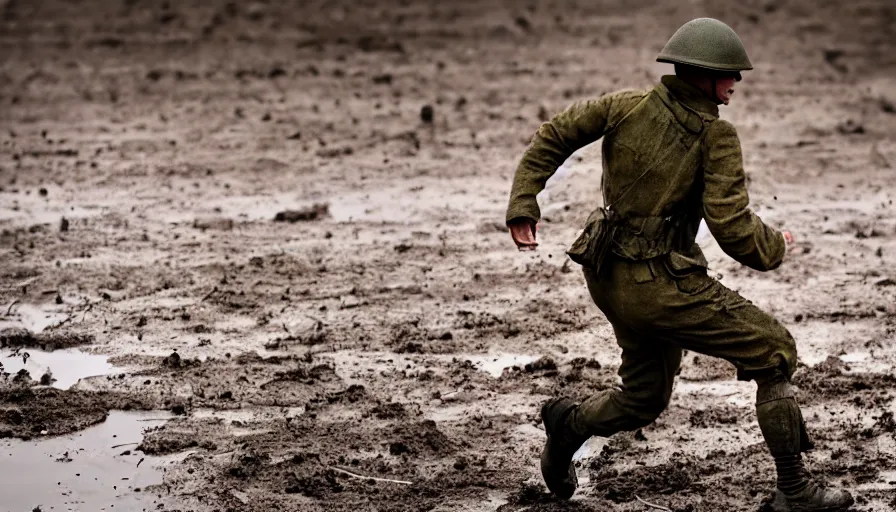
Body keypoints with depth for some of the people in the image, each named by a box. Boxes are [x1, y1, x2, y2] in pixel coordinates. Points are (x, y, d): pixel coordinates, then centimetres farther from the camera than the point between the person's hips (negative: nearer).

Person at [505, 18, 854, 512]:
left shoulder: (627, 105, 5)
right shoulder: (716, 136, -13)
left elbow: (554, 136, 8)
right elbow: (732, 228, -18)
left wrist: (522, 203, 8)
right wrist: (774, 246, 2)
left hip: (612, 283, 7)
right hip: (663, 287, -7)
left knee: (645, 397, 28)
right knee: (773, 351, 4)